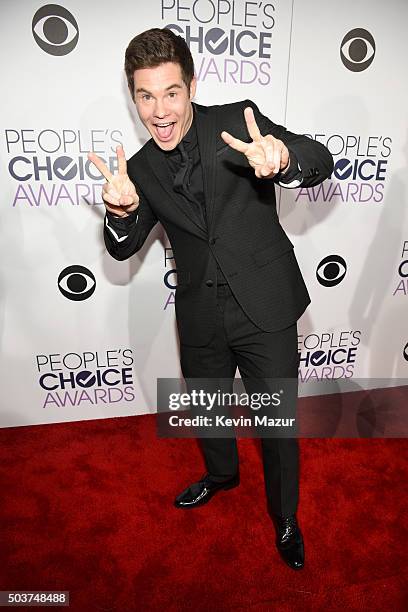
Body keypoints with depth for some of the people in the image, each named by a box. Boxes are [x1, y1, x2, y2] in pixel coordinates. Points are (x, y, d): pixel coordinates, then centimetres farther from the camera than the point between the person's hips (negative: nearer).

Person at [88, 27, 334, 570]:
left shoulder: (239, 120, -7)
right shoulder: (142, 168, 4)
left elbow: (321, 161, -18)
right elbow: (123, 248, 1)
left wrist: (283, 160, -42)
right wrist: (121, 209, -22)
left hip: (265, 306, -3)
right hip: (201, 316, 4)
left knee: (277, 423, 9)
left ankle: (285, 518, 39)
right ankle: (222, 473, 57)